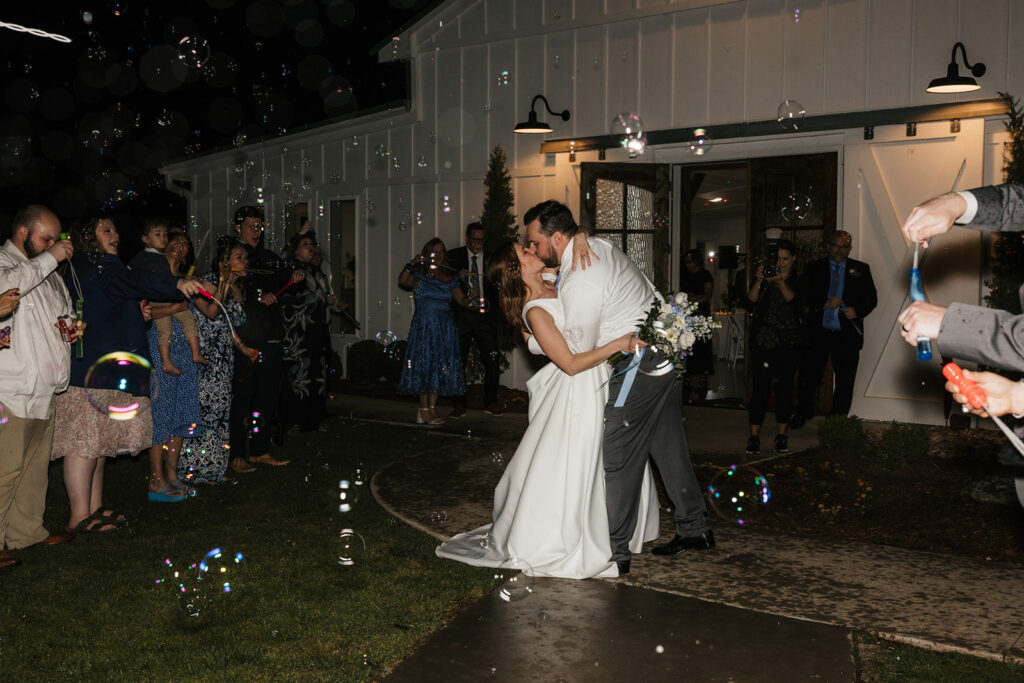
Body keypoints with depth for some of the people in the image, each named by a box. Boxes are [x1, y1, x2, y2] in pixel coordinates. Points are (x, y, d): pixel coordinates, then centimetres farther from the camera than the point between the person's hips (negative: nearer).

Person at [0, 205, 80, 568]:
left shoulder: (47, 270, 20)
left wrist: (73, 325, 10)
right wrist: (49, 258, -20)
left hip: (43, 389, 9)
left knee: (36, 464, 14)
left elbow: (63, 313, 33)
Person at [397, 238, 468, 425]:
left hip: (445, 327, 4)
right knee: (424, 364, -4)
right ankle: (424, 410, 2)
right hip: (423, 325, -4)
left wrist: (471, 297, -14)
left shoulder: (449, 278, 13)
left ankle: (432, 408, 12)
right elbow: (402, 281, -19)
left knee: (440, 365, 4)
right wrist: (411, 264, -31)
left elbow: (462, 300, 6)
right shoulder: (418, 275, 2)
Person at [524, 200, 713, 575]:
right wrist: (555, 292, 13)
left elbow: (579, 350, -14)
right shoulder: (596, 245, 7)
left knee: (617, 458, -3)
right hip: (667, 351, 10)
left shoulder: (579, 281, -22)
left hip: (640, 366, -10)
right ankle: (694, 529, 30)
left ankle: (615, 552, 5)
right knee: (667, 445, 18)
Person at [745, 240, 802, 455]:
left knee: (785, 386, 3)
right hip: (763, 339, 0)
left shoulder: (799, 279, 5)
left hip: (788, 341, 0)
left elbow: (794, 301, -12)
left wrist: (780, 281, -24)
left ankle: (781, 435, 14)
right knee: (761, 387, -5)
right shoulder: (764, 274, 9)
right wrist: (759, 281, -19)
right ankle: (754, 435, 0)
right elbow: (752, 300, -4)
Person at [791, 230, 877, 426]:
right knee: (808, 377, 6)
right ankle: (803, 413, 30)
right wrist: (824, 303, -14)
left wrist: (857, 311, -12)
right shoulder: (815, 268, 6)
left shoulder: (861, 269, 7)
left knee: (844, 383, 6)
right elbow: (803, 296, 1)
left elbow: (871, 298, 7)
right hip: (818, 333, 0)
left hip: (846, 336, 1)